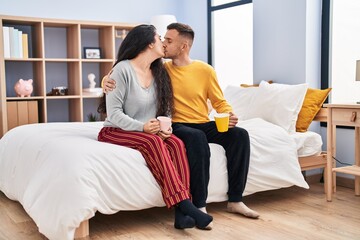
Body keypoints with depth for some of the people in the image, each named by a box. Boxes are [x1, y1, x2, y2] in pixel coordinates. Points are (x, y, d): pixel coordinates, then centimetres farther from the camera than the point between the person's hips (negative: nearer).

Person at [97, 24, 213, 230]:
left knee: (177, 143, -25)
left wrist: (166, 128, -15)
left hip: (150, 132, 5)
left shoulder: (159, 72, 9)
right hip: (116, 131, -5)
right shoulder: (123, 69, -12)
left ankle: (181, 211, -32)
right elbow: (114, 113, -15)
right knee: (153, 142, -34)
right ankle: (185, 204, -36)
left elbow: (166, 109, 7)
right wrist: (142, 127, -28)